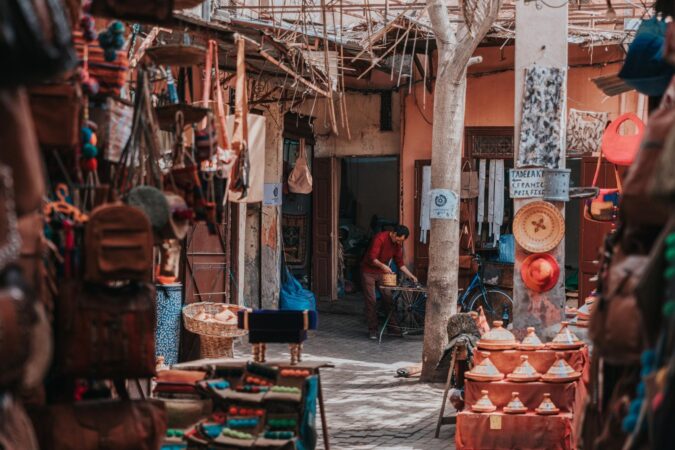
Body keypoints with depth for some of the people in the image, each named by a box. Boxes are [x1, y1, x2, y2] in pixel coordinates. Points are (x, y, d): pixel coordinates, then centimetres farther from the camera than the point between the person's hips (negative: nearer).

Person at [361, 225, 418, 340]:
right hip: (369, 272, -6)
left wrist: (410, 275, -1)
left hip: (382, 272, 6)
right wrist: (382, 265, -43)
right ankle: (372, 329, -1)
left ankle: (392, 326, 9)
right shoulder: (380, 238, -24)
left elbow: (400, 262, 6)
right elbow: (372, 258, -28)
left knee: (388, 299, 2)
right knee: (371, 301, -6)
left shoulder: (397, 244, -2)